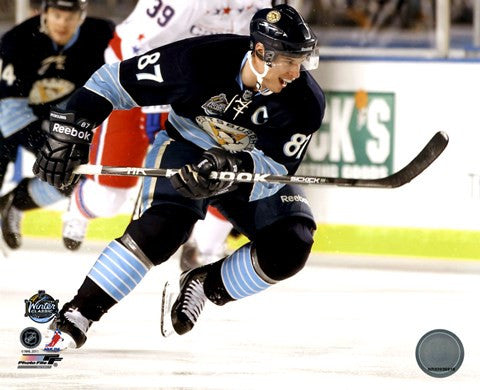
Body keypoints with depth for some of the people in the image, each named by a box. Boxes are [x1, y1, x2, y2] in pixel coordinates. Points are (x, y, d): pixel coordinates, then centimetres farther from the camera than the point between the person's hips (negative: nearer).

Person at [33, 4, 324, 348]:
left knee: (292, 247, -19)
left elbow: (277, 167, -27)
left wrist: (233, 168, -47)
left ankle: (206, 285, 5)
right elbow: (114, 81, -19)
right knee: (163, 227, -30)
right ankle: (79, 312, -21)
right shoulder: (201, 59, -29)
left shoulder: (306, 102, -24)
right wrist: (71, 130, -22)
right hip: (185, 148, -3)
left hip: (252, 167, 3)